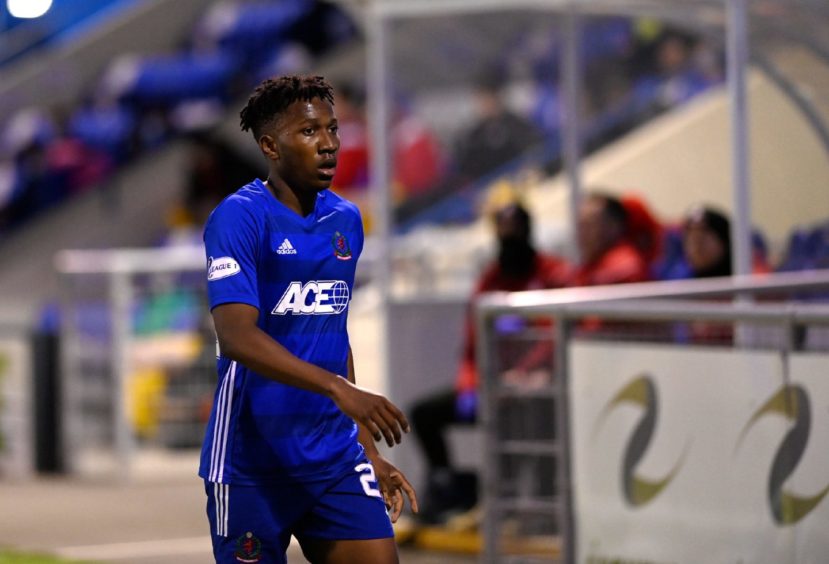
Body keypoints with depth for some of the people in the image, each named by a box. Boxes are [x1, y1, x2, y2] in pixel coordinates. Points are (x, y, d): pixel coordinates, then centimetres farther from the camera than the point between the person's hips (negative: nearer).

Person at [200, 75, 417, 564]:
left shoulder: (346, 220, 12)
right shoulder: (240, 217, -10)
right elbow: (236, 336, -23)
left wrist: (369, 450, 19)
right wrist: (338, 388, -33)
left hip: (334, 456, 6)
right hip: (251, 462, -6)